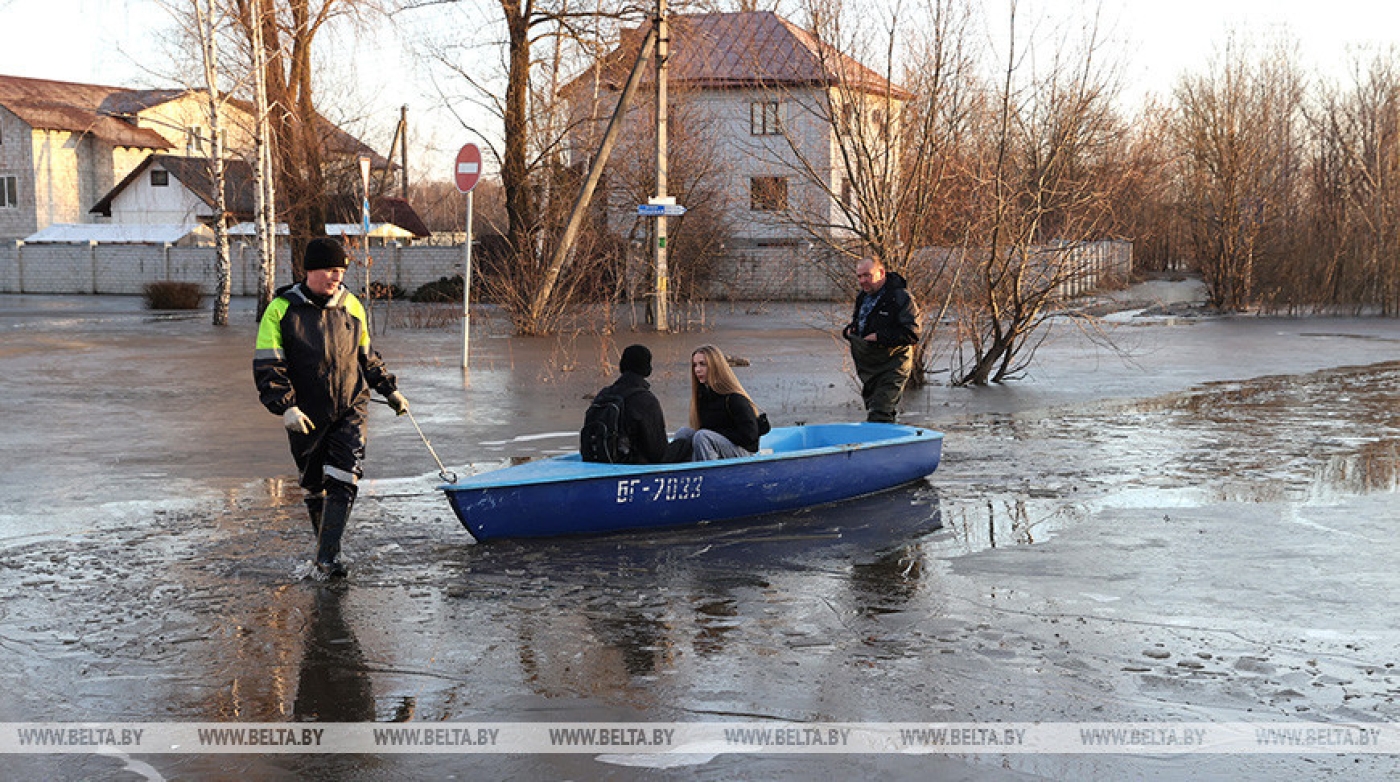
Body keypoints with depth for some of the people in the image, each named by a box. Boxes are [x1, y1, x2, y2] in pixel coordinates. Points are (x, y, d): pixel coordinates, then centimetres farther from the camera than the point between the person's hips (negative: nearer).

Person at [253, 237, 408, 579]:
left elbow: (366, 356, 20)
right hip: (307, 416, -2)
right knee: (315, 487, 9)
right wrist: (285, 407, -19)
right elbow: (267, 366, -8)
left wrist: (390, 389, 19)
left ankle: (328, 555, -10)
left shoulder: (351, 307, 6)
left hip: (351, 409, 2)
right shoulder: (281, 310, -6)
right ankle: (325, 544, 29)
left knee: (344, 480, -13)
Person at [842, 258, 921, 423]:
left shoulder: (900, 297, -13)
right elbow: (856, 321, 31)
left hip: (892, 368, -9)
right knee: (872, 412, 15)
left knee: (879, 416, -17)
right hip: (867, 369, 9)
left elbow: (912, 334, -19)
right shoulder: (863, 297, 13)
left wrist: (880, 337, -23)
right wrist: (849, 330, 7)